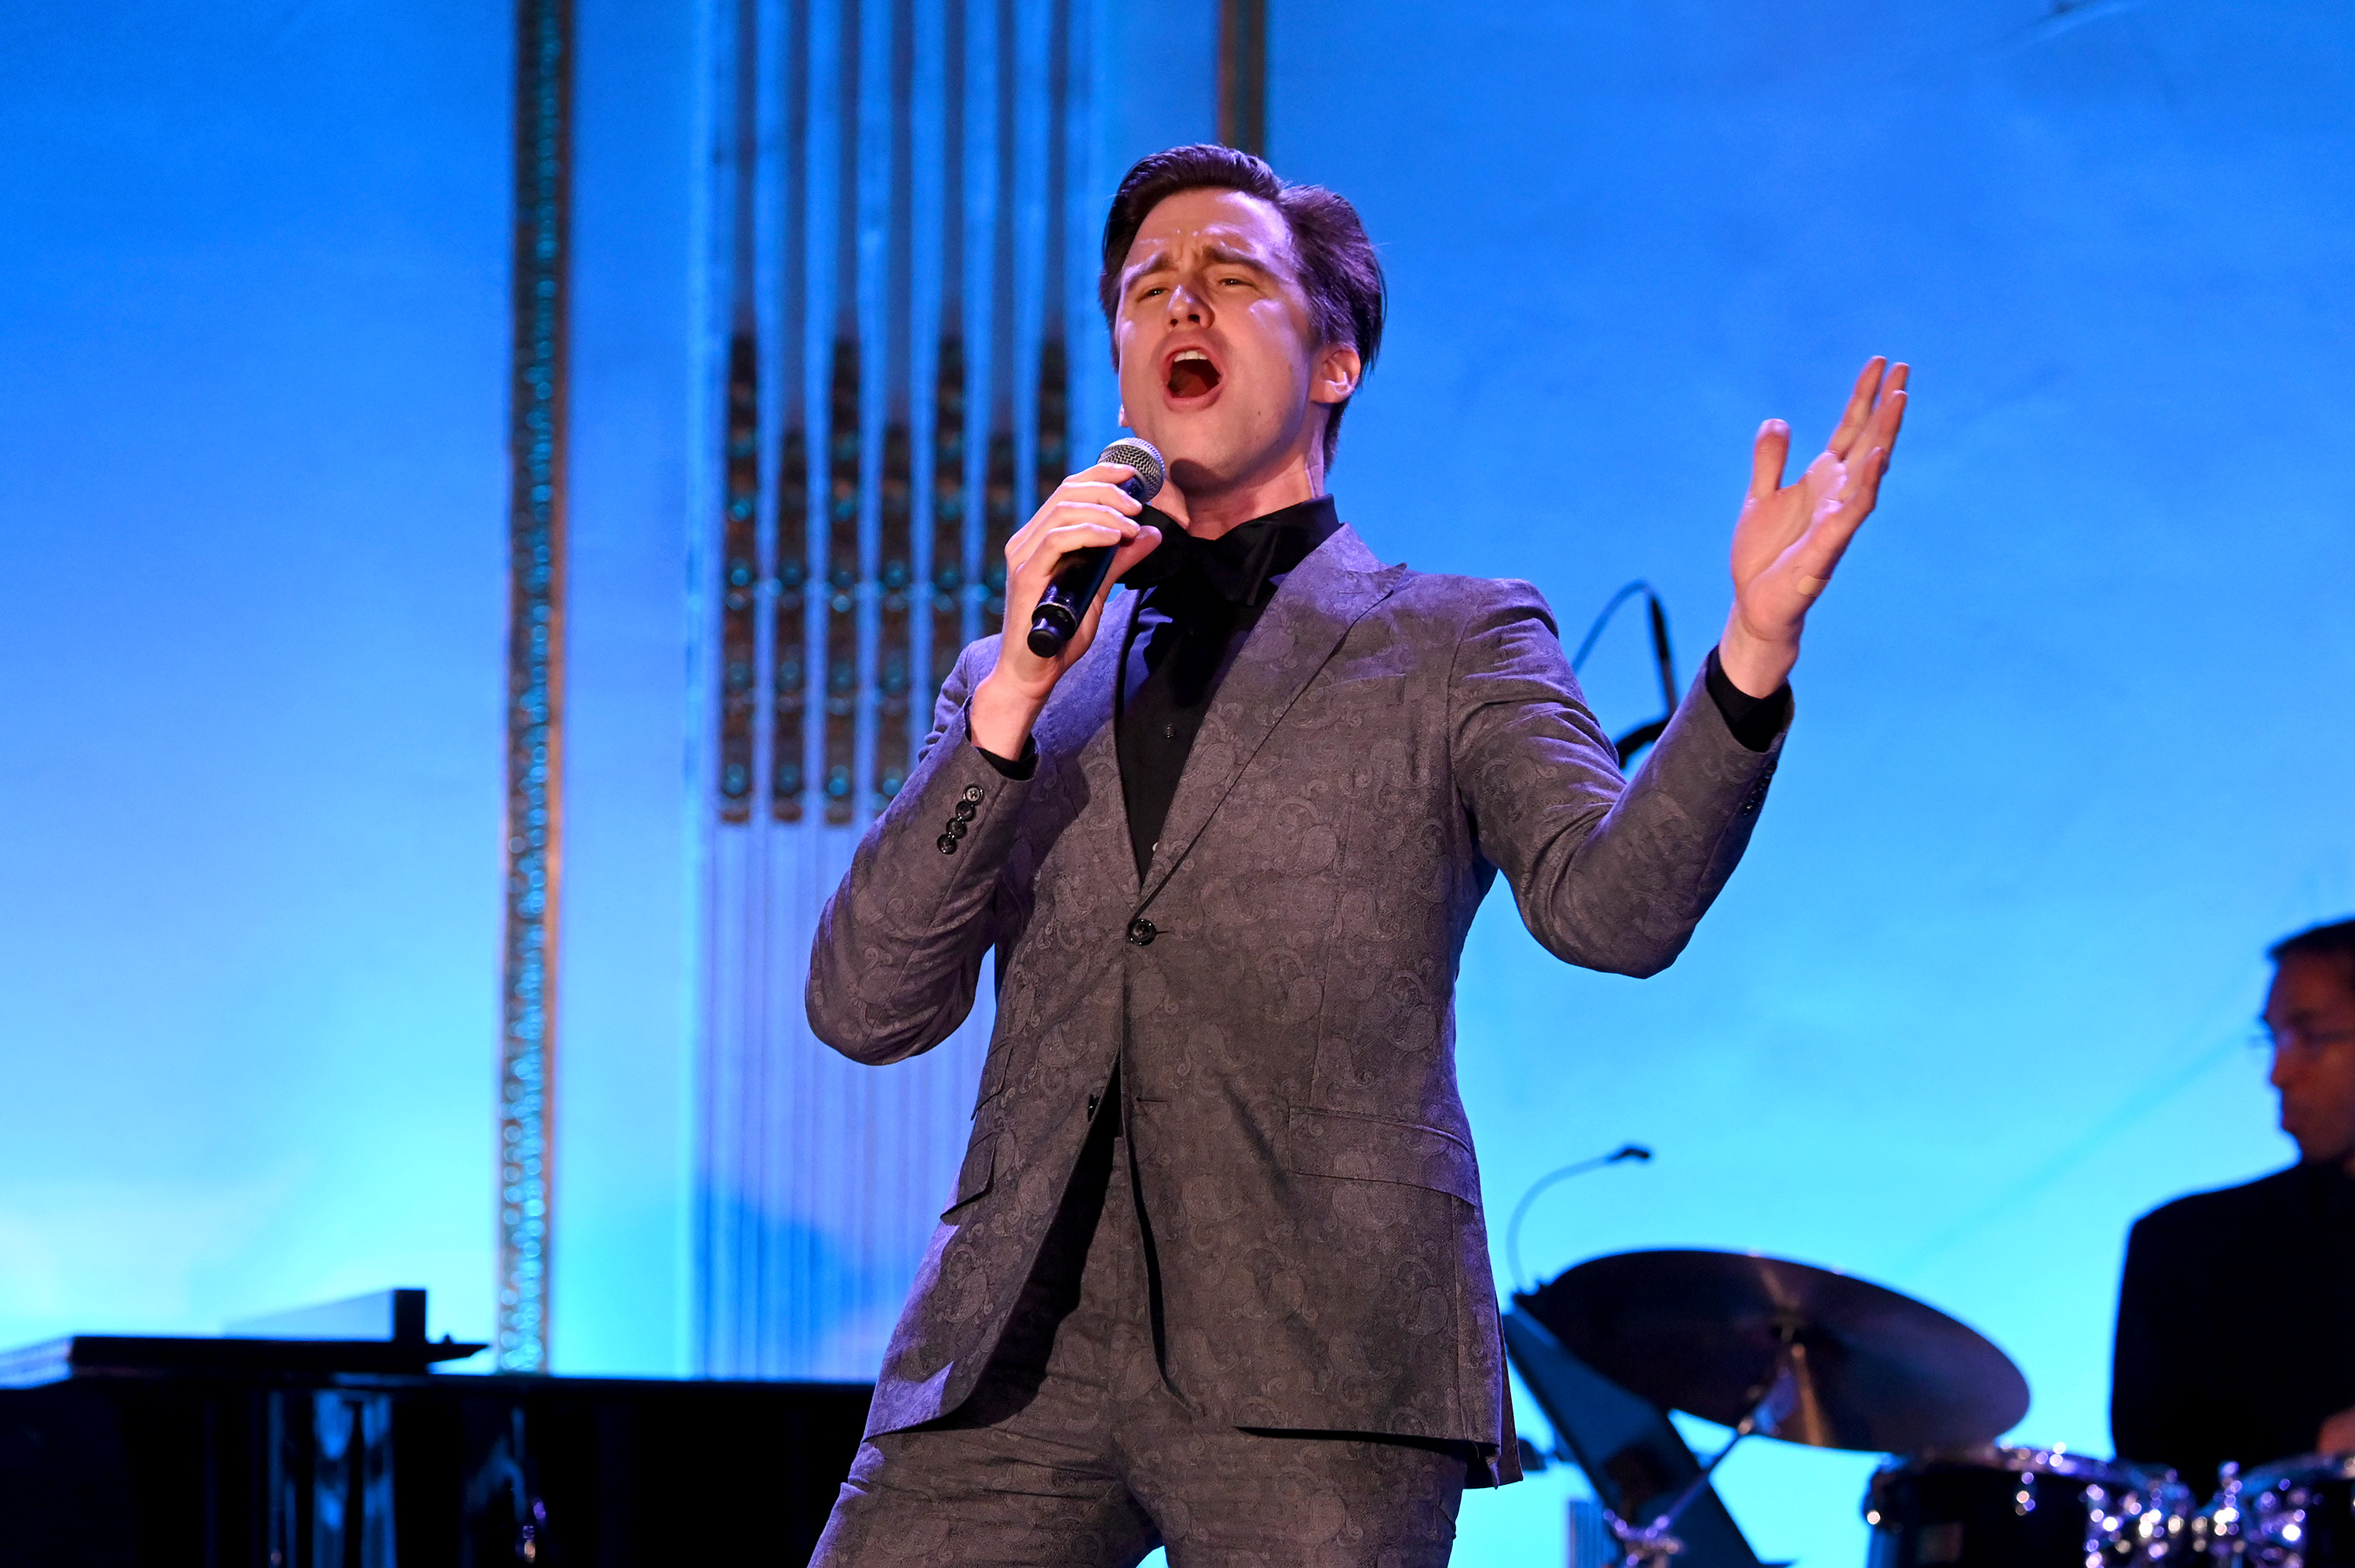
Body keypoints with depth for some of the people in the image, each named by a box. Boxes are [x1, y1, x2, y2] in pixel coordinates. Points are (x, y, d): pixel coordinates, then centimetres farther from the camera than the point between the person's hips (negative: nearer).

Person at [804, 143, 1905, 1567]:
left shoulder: (1455, 648, 11)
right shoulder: (1016, 681, 20)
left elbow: (1610, 904, -7)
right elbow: (865, 1009, 8)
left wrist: (1756, 646, -23)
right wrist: (1018, 689, -3)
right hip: (1017, 1358, 3)